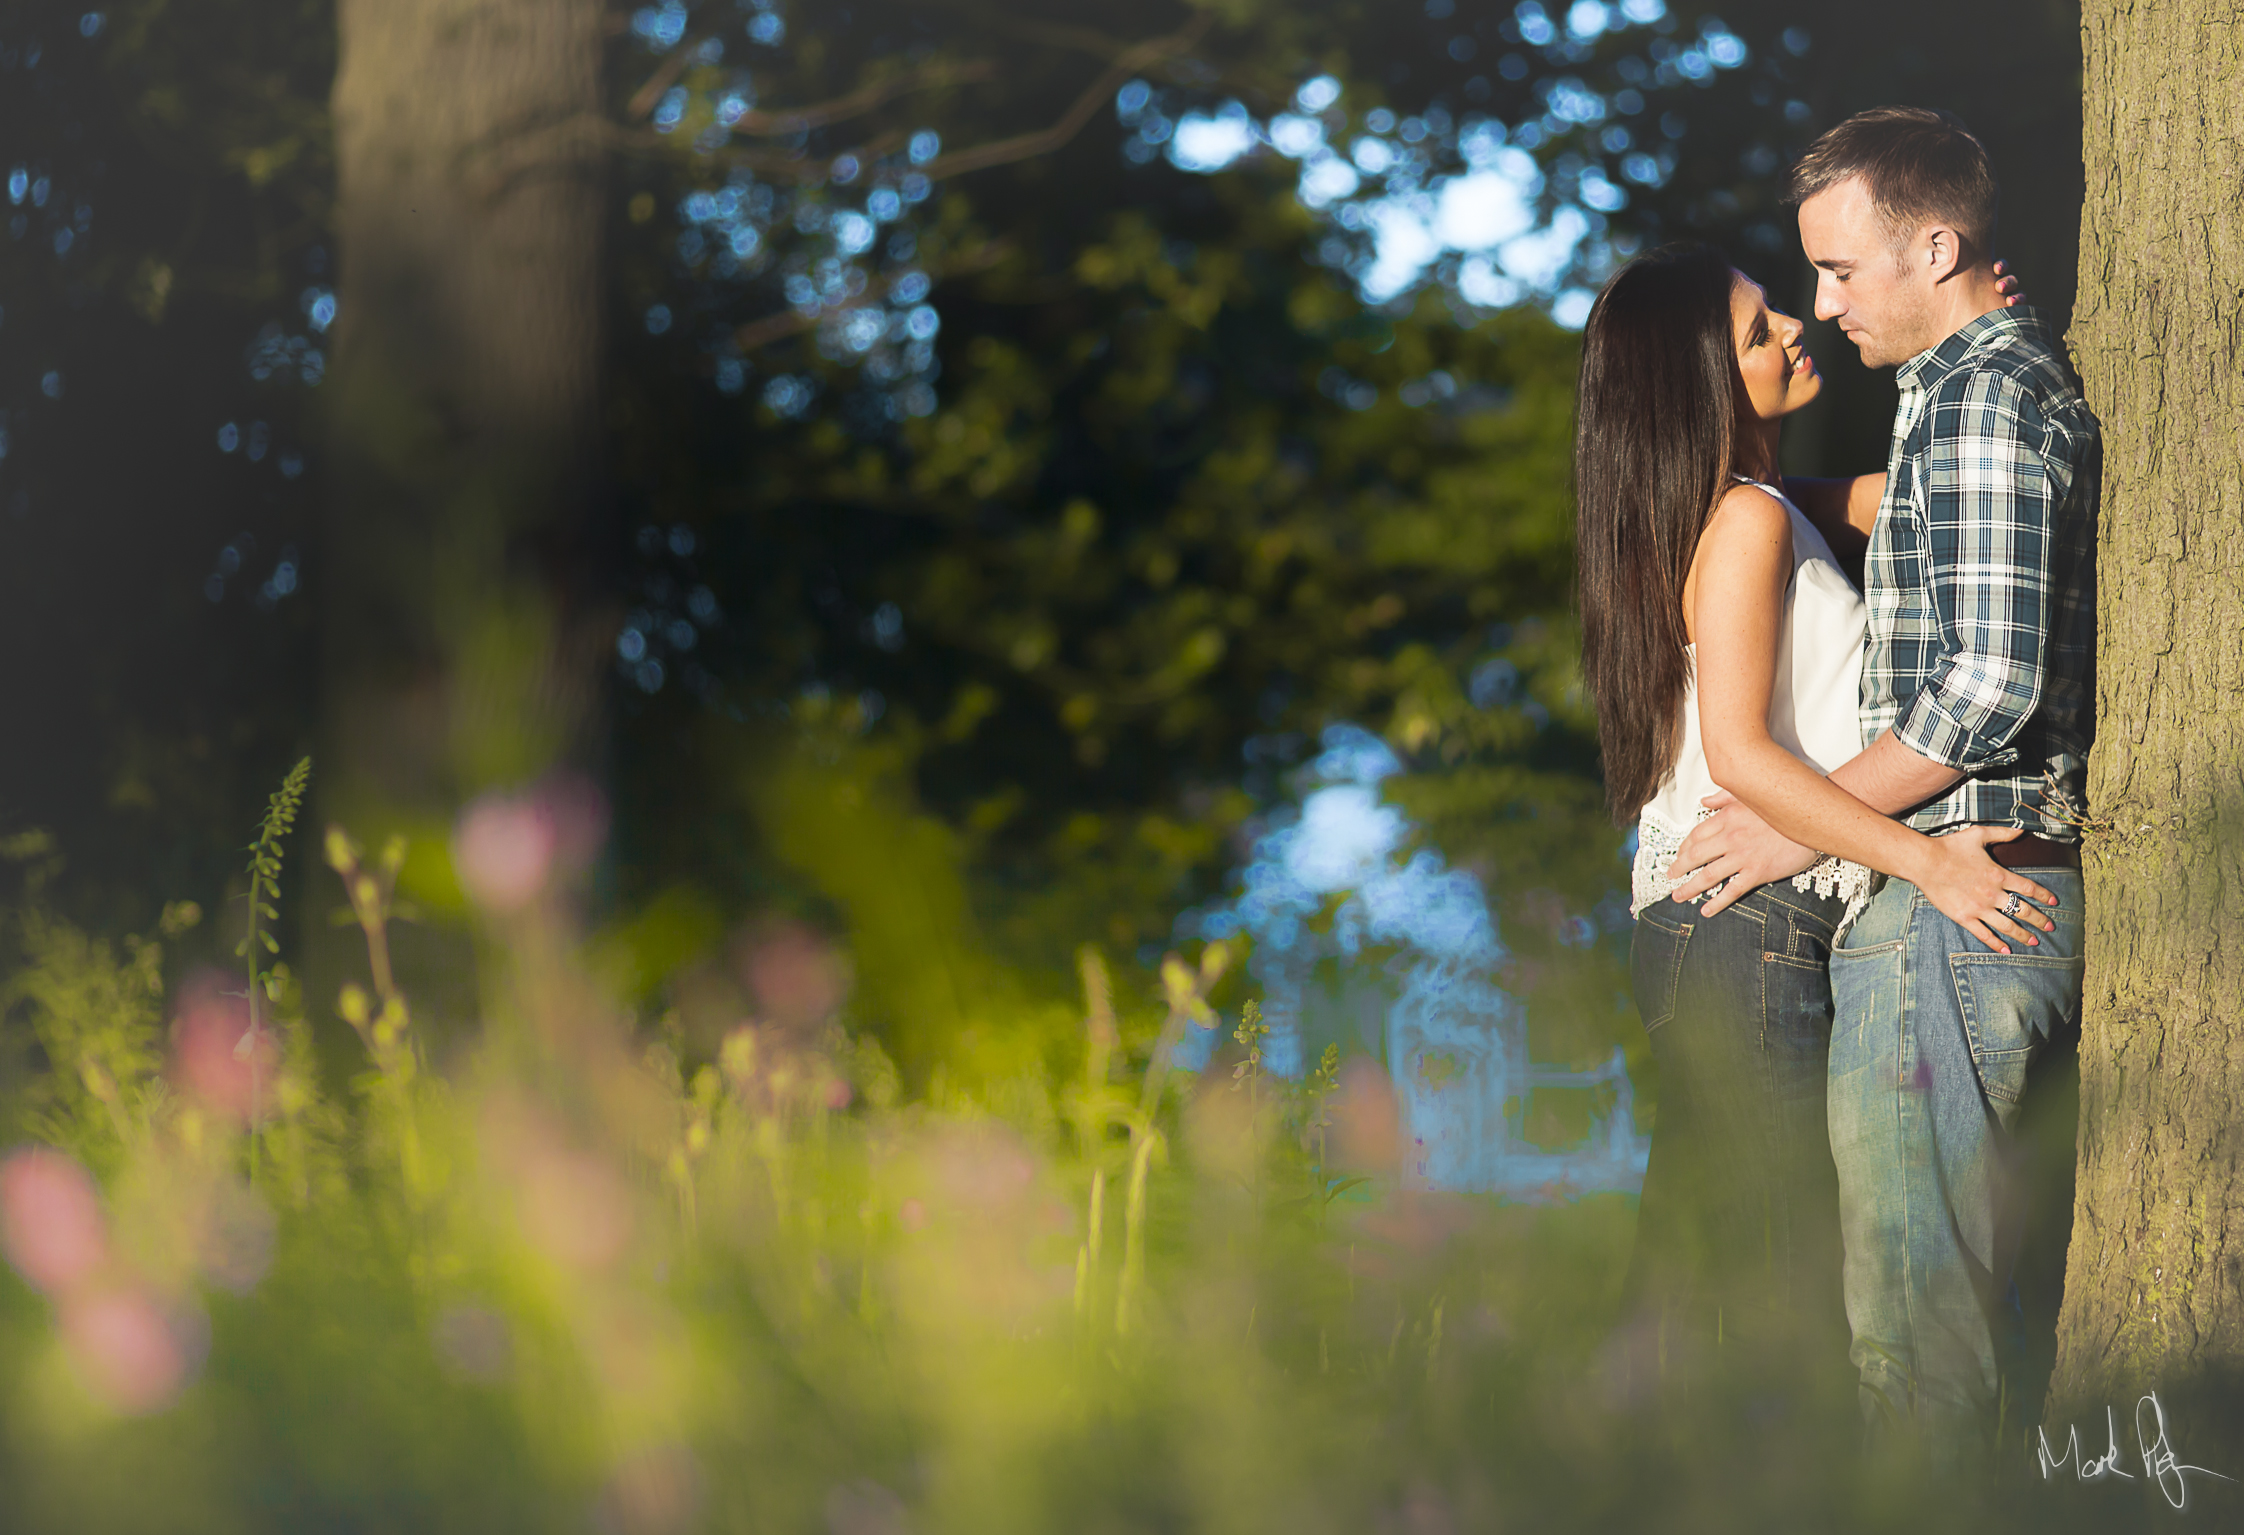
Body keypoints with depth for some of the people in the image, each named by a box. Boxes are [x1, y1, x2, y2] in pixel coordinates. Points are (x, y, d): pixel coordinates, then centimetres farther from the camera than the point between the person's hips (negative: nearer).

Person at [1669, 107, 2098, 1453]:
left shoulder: (1980, 397, -14)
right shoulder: (2028, 376, 19)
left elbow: (1991, 685, -21)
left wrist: (1807, 825, -13)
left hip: (1949, 890, -11)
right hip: (2019, 887, 11)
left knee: (1912, 1286, -7)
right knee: (1964, 1269, 14)